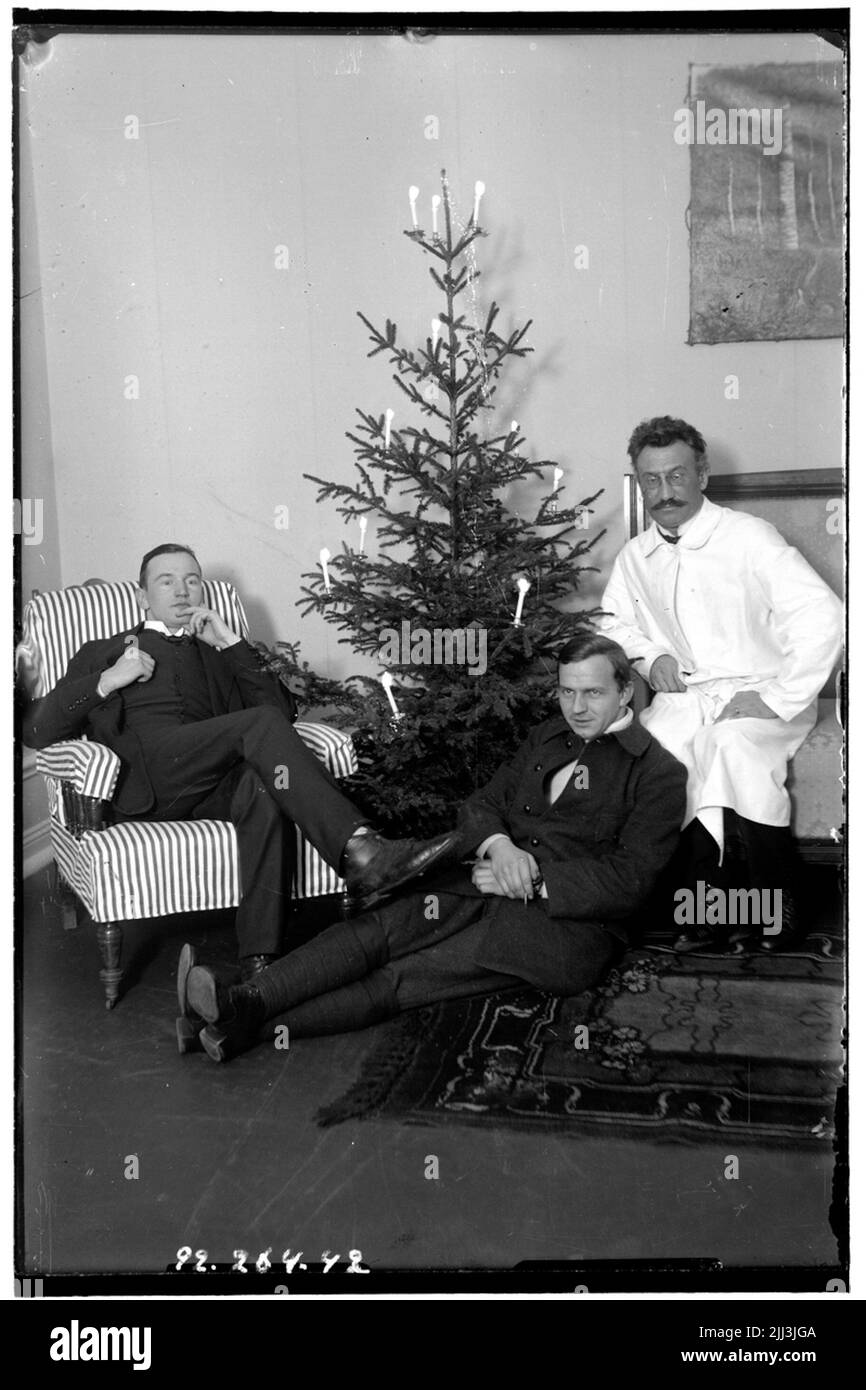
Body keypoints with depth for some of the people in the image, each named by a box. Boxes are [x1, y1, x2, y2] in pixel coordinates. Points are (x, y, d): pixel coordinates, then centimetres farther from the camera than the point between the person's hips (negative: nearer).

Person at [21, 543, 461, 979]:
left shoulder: (219, 654, 33)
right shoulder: (103, 652, 28)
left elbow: (283, 709, 16)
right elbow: (34, 731, 14)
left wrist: (230, 643, 10)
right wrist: (107, 680, -1)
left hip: (213, 785, 2)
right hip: (148, 777, -2)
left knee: (264, 785, -35)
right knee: (261, 724, -28)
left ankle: (259, 962, -42)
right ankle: (362, 851, -42)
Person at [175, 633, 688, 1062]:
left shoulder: (659, 773, 0)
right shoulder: (549, 736, 20)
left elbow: (627, 882, -8)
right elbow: (481, 805, 15)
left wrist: (531, 878, -14)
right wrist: (498, 846, -8)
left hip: (570, 924, -6)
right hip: (492, 887, 6)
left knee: (410, 975, -26)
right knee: (385, 925, -22)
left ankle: (258, 1023, -37)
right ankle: (241, 1001, -34)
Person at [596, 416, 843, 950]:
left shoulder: (747, 536, -8)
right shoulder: (634, 558, 10)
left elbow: (822, 615, -15)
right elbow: (614, 621, 28)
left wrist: (779, 700, -19)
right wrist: (649, 653, 6)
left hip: (758, 692, -4)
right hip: (685, 696, 5)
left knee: (734, 745, -36)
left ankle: (780, 906, -18)